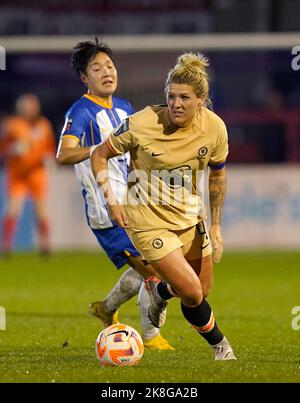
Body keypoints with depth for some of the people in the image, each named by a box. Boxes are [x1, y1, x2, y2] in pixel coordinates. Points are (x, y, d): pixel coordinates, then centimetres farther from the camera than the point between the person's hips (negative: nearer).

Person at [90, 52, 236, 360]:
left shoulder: (214, 127, -11)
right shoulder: (141, 124, -23)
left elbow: (217, 173, 6)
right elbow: (99, 155, -7)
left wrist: (216, 225, 5)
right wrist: (111, 199, -17)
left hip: (190, 217, 5)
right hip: (149, 220, -5)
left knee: (203, 291, 11)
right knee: (192, 294, -14)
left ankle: (159, 289, 45)